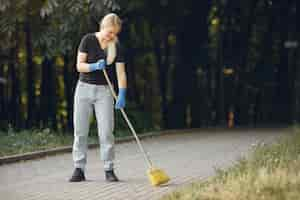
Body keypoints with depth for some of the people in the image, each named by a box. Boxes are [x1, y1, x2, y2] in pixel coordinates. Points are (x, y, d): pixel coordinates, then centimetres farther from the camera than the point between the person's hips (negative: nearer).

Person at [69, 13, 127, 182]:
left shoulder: (116, 47, -4)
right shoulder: (88, 40, -6)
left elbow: (121, 72, -10)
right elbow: (79, 65, -6)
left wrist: (122, 95, -23)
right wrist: (94, 66, -25)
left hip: (104, 91, 0)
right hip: (84, 88, 0)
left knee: (106, 131, -7)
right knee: (80, 130, 1)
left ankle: (109, 170, 0)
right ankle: (79, 169, 7)